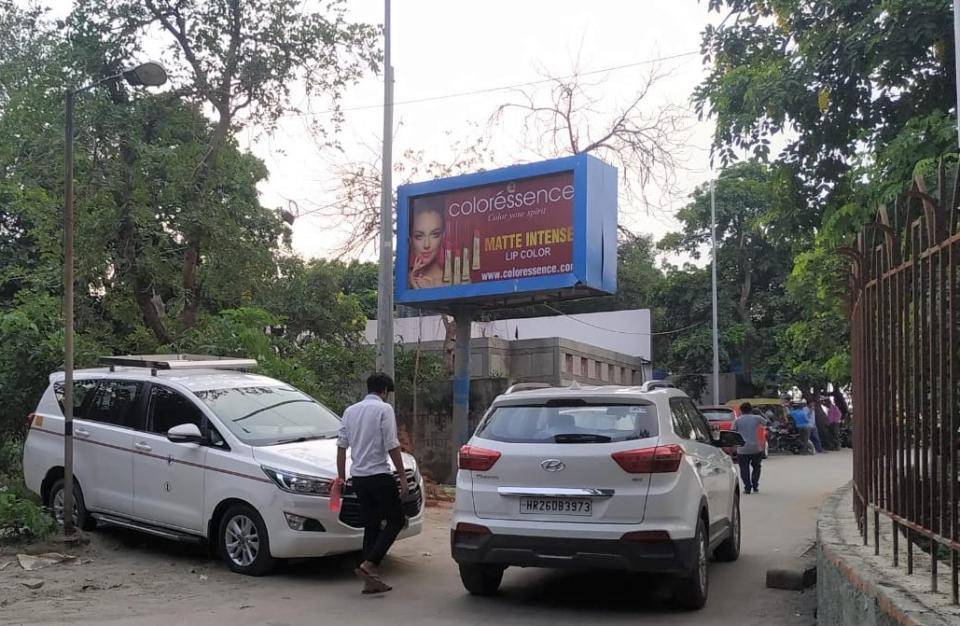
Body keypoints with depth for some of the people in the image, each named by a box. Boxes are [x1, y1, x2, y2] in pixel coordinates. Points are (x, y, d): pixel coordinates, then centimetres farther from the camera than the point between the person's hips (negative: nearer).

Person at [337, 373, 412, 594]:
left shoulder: (350, 411, 13)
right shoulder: (384, 409, -7)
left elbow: (341, 446, 14)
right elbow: (392, 446, -12)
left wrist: (341, 477, 20)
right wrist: (402, 478, -8)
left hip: (357, 476, 7)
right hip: (379, 474, -7)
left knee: (371, 526, 11)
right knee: (396, 520, 3)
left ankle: (371, 580, 10)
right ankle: (369, 564, -10)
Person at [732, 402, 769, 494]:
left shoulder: (737, 420, -1)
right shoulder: (757, 418, 1)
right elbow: (767, 423, 14)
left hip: (742, 449, -2)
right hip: (756, 448, 2)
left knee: (744, 469, 8)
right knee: (756, 467, 21)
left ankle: (747, 488, 0)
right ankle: (755, 487, 15)